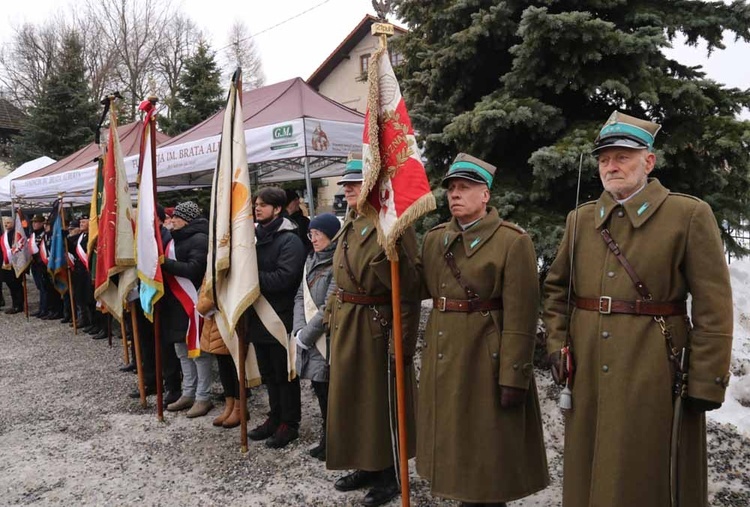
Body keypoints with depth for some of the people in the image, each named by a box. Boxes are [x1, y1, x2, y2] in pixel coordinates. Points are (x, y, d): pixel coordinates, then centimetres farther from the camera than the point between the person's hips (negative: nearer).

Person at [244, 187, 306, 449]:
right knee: (268, 372, 17)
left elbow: (284, 277, -24)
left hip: (280, 317, -8)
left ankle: (289, 423, 16)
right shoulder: (255, 235, 13)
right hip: (258, 316, 8)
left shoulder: (289, 240, -12)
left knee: (284, 373, 4)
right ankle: (275, 417, 31)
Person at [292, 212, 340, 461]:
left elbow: (329, 307, -18)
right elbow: (300, 297, 11)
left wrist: (307, 335, -13)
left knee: (330, 393, 0)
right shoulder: (311, 261, 14)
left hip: (328, 340, -8)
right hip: (309, 340, 8)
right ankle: (328, 440, 27)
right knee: (321, 393, 14)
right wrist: (299, 329, -3)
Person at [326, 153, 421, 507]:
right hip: (346, 326, 9)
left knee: (382, 400, 6)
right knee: (352, 395, 18)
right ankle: (366, 466, 37)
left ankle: (389, 475, 26)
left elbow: (408, 291, -20)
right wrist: (335, 316, 15)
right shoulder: (349, 226, 10)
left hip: (377, 328, -9)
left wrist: (402, 343, -20)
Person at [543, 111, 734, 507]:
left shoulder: (690, 214, -5)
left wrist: (706, 382, -10)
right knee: (589, 472, 16)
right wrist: (557, 346, 5)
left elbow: (713, 308, -8)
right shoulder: (580, 219, 8)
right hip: (588, 372, 4)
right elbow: (555, 288, 15)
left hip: (655, 373, -4)